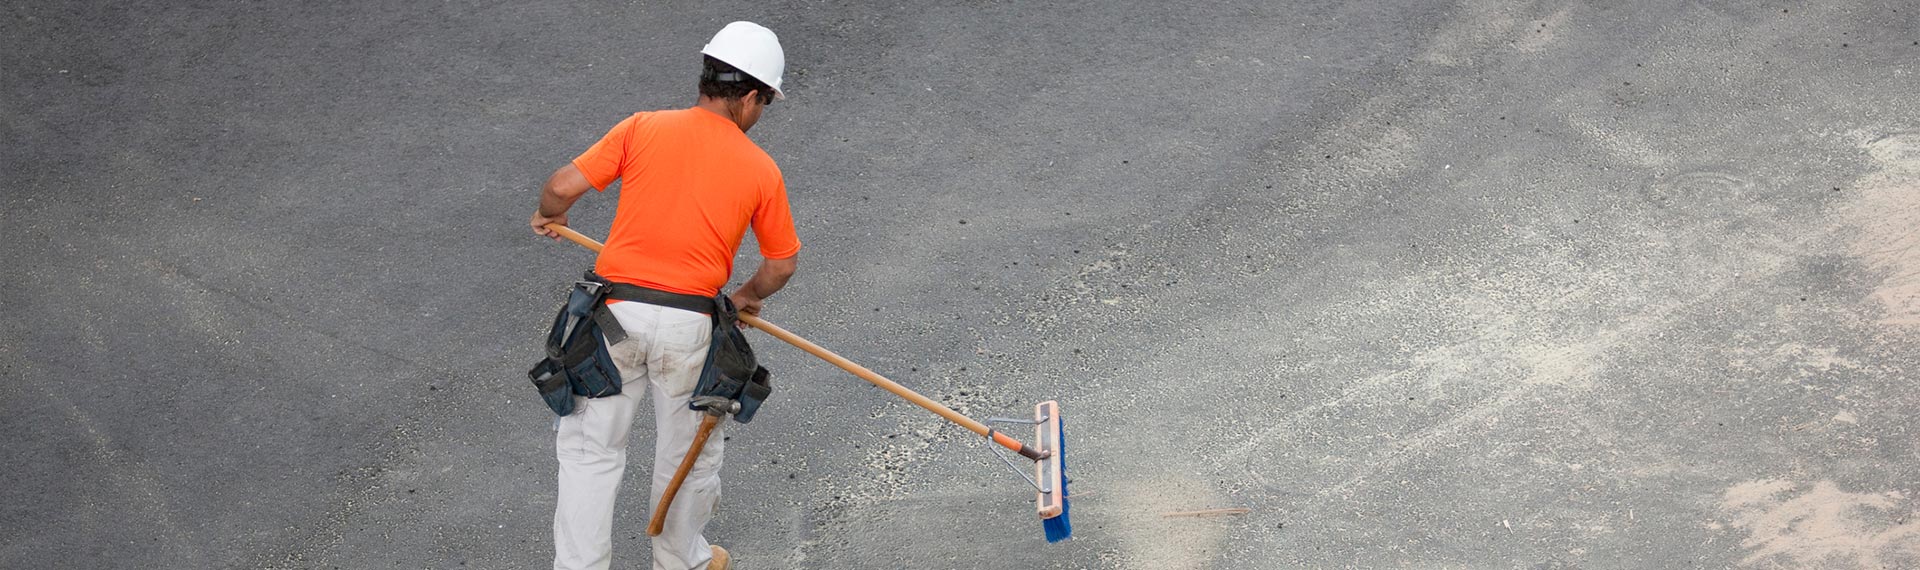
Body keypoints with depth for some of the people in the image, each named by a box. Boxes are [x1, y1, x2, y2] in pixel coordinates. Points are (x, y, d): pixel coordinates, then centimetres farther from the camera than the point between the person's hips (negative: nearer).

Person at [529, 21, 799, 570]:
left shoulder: (643, 128, -1)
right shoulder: (760, 170, 0)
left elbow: (562, 186, -7)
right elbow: (781, 265, 7)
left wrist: (548, 215, 16)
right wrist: (746, 297, 27)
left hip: (617, 312, 0)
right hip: (690, 326, 0)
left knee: (591, 448, 12)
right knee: (689, 453, 21)